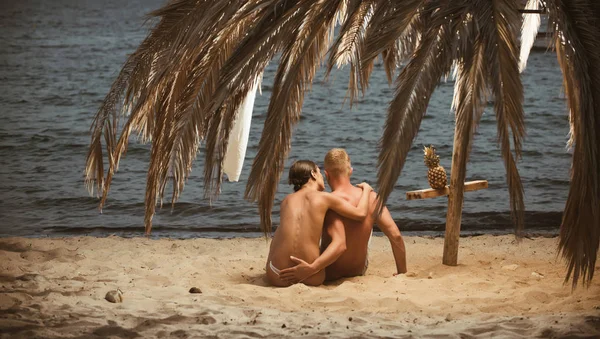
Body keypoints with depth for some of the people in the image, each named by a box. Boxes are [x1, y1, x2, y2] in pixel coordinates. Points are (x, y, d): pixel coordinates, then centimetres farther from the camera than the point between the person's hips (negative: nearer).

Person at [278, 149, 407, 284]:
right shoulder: (372, 198, -14)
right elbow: (396, 236, -16)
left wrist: (311, 268, -50)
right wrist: (402, 272, -3)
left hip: (329, 274, -3)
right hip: (359, 271, 3)